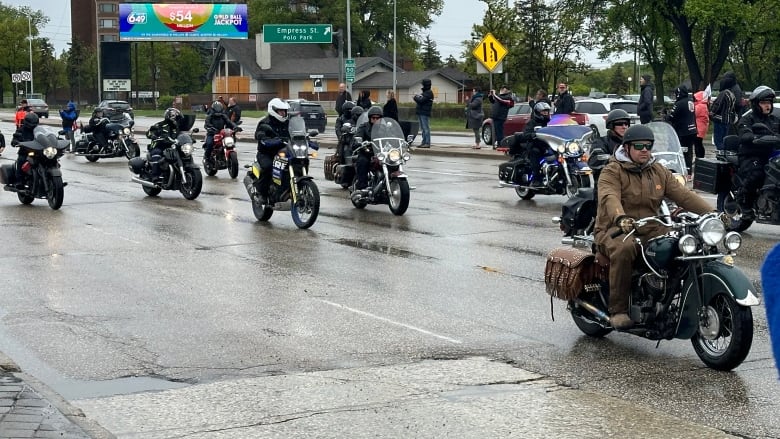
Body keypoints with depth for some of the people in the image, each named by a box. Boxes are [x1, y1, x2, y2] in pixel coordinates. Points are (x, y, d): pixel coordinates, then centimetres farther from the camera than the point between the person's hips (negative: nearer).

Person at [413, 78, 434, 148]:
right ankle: (424, 142, 15)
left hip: (425, 113, -10)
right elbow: (420, 100, 18)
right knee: (423, 129, 11)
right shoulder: (424, 92, 21)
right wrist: (417, 97, -1)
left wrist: (415, 97, -2)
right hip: (421, 113, 10)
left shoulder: (429, 93, -10)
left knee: (426, 128, -10)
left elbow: (421, 100, -19)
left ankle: (427, 143, -10)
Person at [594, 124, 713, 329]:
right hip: (616, 229, -5)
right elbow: (609, 197, -22)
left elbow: (684, 195, 7)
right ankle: (618, 310, -30)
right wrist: (621, 218, -44)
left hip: (651, 230, 5)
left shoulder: (659, 172, 17)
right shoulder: (612, 171, -2)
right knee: (624, 248, -38)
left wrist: (712, 214, -8)